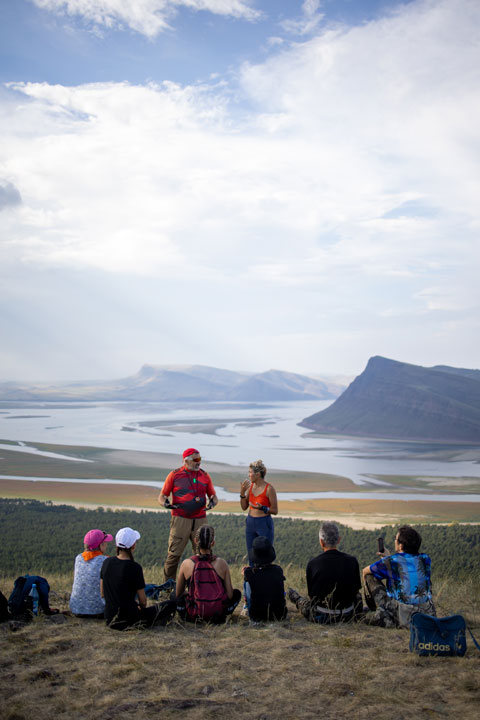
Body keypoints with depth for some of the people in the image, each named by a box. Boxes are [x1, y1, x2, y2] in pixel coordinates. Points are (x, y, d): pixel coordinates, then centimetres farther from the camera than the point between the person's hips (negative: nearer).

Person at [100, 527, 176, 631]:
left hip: (109, 619, 7)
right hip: (128, 621, -7)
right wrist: (140, 606, 13)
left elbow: (102, 594, 10)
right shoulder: (134, 567, -18)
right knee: (170, 604, 4)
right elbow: (143, 601, -11)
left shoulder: (107, 562, 0)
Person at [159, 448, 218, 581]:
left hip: (200, 520, 3)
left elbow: (213, 496, 17)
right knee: (174, 554, -4)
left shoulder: (205, 476, 12)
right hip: (180, 519, -3)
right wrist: (165, 503, -14)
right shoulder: (174, 475, 5)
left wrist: (212, 502, -6)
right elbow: (162, 496, 8)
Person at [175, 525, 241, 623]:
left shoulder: (186, 563, -5)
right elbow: (230, 595, -3)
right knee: (237, 593, 27)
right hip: (218, 614, 0)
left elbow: (178, 594, 7)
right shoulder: (221, 563, -7)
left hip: (193, 615, 0)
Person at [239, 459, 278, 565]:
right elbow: (244, 507, 8)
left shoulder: (269, 489, -14)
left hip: (264, 524, -6)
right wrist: (242, 493, -6)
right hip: (250, 523, 6)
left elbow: (275, 511, -9)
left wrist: (262, 508, -25)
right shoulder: (250, 486, 2)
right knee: (251, 556, 12)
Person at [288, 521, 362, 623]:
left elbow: (311, 595, -2)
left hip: (320, 617, -1)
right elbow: (355, 591, 5)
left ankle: (297, 599, 60)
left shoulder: (313, 564, -13)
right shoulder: (352, 561, -8)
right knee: (358, 596, 36)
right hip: (347, 616, 2)